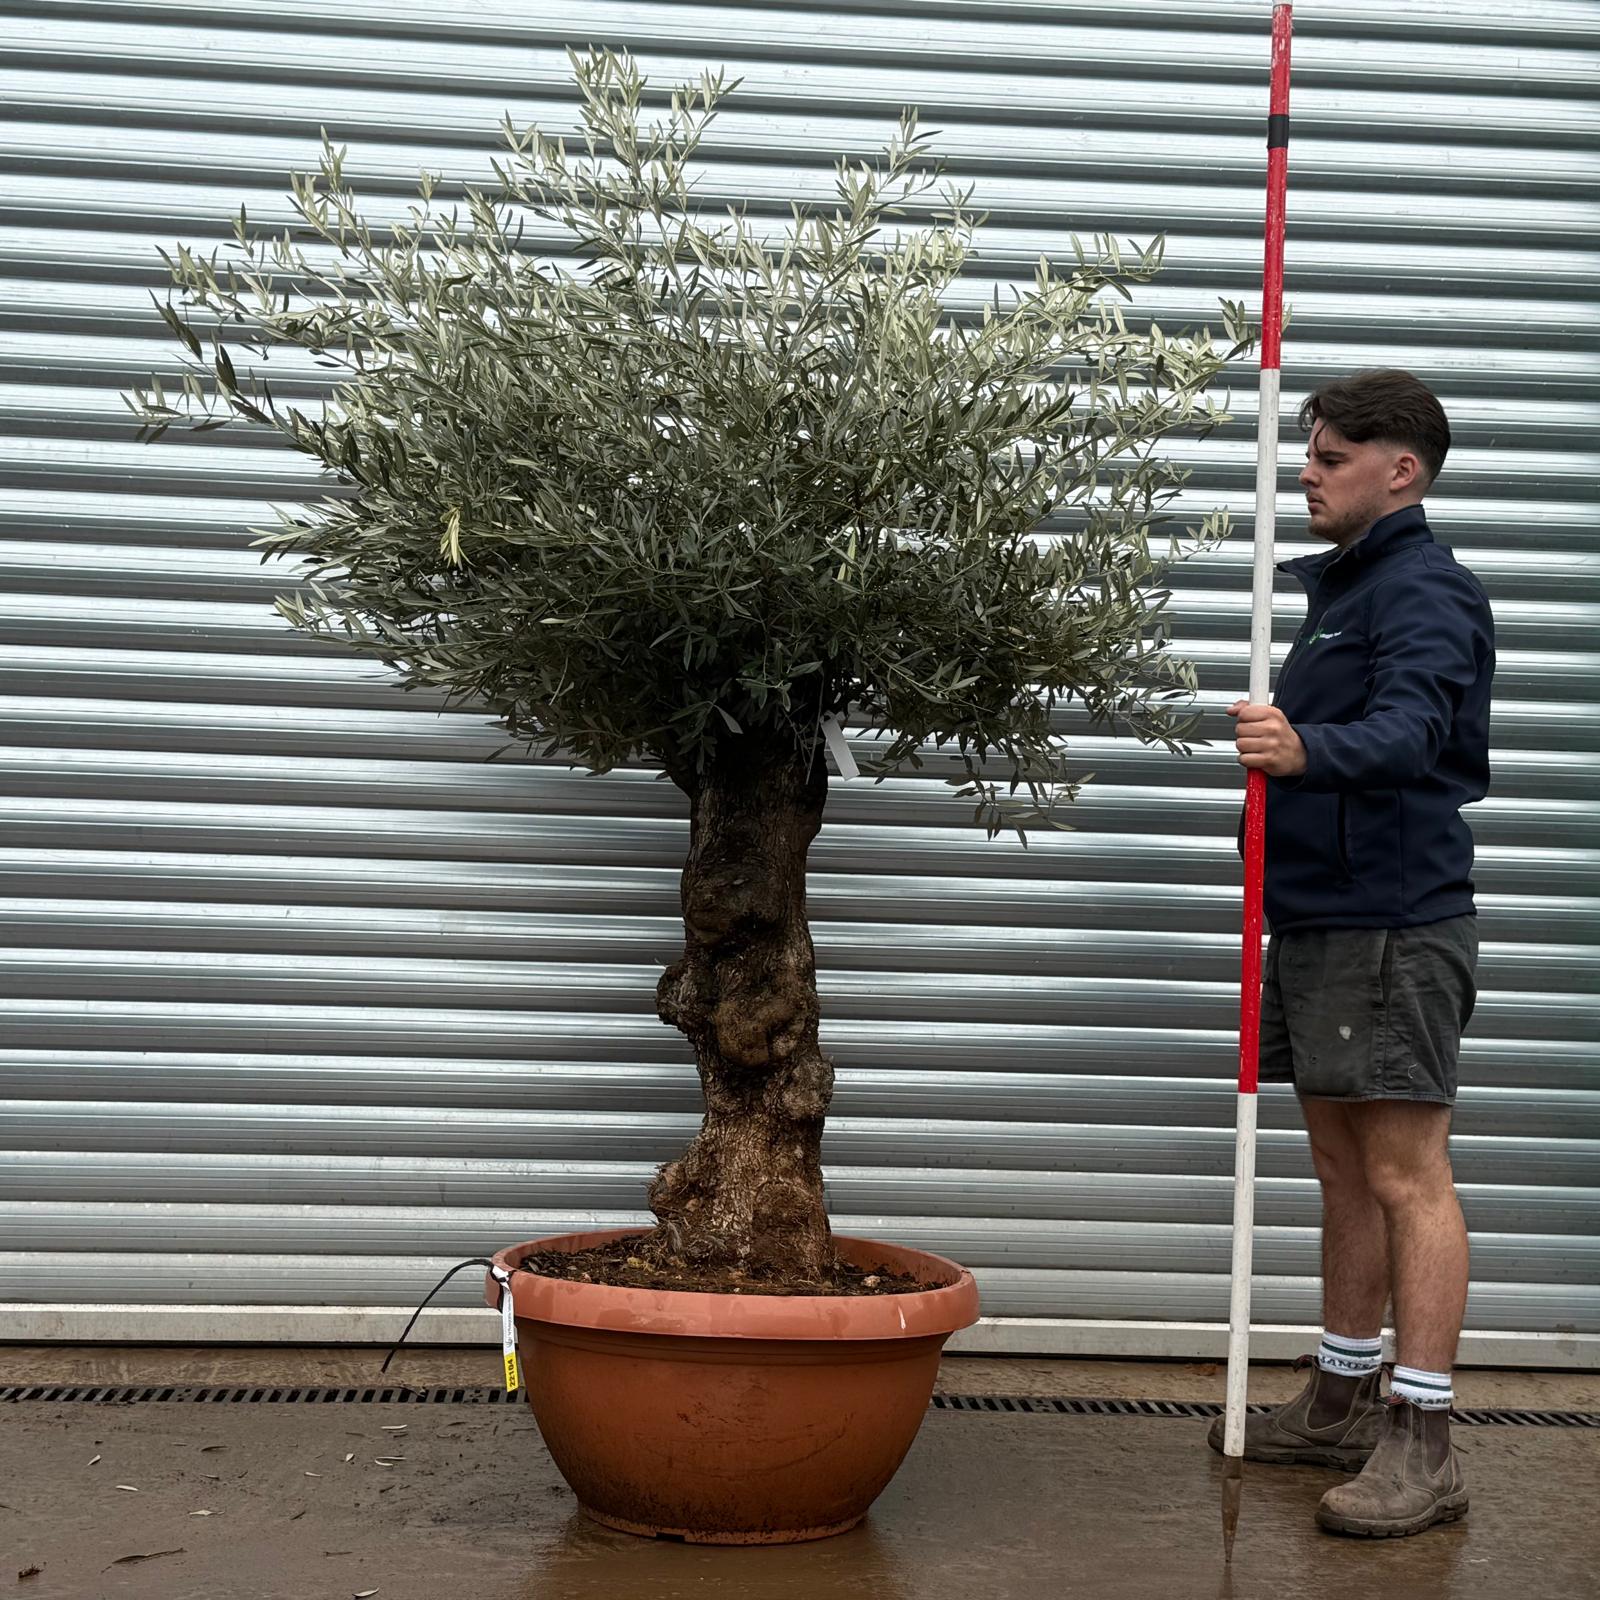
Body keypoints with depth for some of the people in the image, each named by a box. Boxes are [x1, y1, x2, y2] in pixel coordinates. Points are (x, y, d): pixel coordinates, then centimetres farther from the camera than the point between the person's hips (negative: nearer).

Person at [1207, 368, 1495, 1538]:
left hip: (1395, 925, -10)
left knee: (1407, 1174, -8)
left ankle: (1423, 1443, -3)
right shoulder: (1336, 584, 18)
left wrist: (1307, 749, -47)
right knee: (1345, 1168, 15)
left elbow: (1408, 728, -30)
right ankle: (1342, 1404, 26)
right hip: (1318, 918, 10)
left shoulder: (1424, 592, -12)